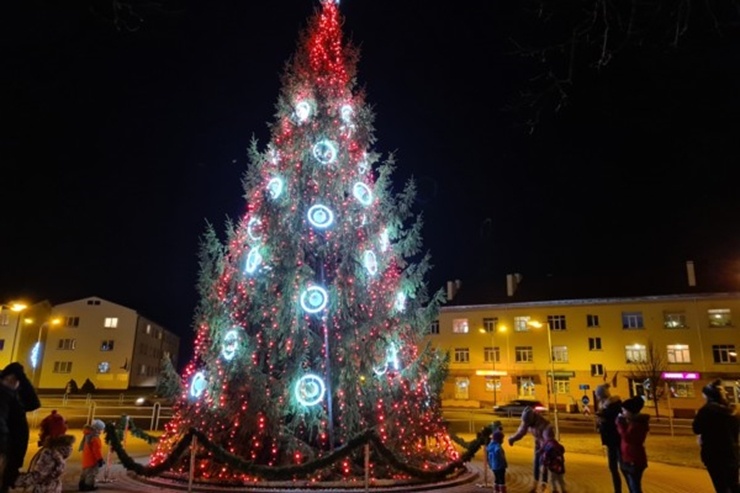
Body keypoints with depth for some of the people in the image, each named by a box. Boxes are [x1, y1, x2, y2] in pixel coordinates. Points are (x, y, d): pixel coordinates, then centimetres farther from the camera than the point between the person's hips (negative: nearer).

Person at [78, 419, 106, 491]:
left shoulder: (88, 435, 7)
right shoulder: (95, 438, -26)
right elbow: (97, 450, -25)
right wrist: (100, 460, -18)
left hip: (86, 459, 10)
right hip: (92, 460, -10)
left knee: (85, 472, 20)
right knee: (91, 473, -1)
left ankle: (82, 485, 28)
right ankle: (89, 486, 4)